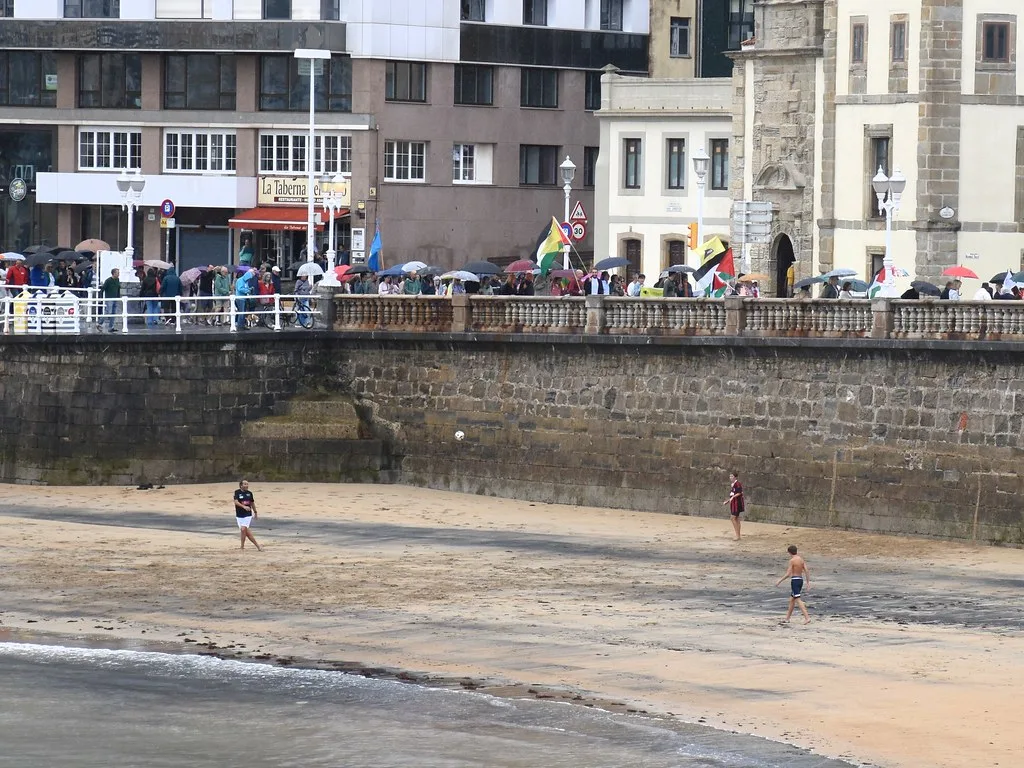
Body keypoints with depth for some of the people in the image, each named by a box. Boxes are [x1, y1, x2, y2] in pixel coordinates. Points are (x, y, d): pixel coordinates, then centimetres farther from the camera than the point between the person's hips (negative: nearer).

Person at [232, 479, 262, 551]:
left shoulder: (249, 493, 5)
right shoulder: (237, 492, -4)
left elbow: (252, 503, 19)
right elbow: (236, 502, -18)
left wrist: (255, 512, 28)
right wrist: (244, 507, -34)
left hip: (248, 515, 0)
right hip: (239, 515, 0)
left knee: (243, 529, -14)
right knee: (247, 531, 2)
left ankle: (242, 546, -2)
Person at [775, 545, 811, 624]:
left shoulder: (792, 560, -12)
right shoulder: (801, 559, 10)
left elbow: (788, 574, -16)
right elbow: (806, 571, 7)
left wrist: (779, 581, -9)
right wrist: (808, 582, 12)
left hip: (794, 580, -8)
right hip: (801, 579, 8)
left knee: (798, 600, -11)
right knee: (792, 599, 19)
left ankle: (807, 618, -21)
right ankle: (787, 618, 28)